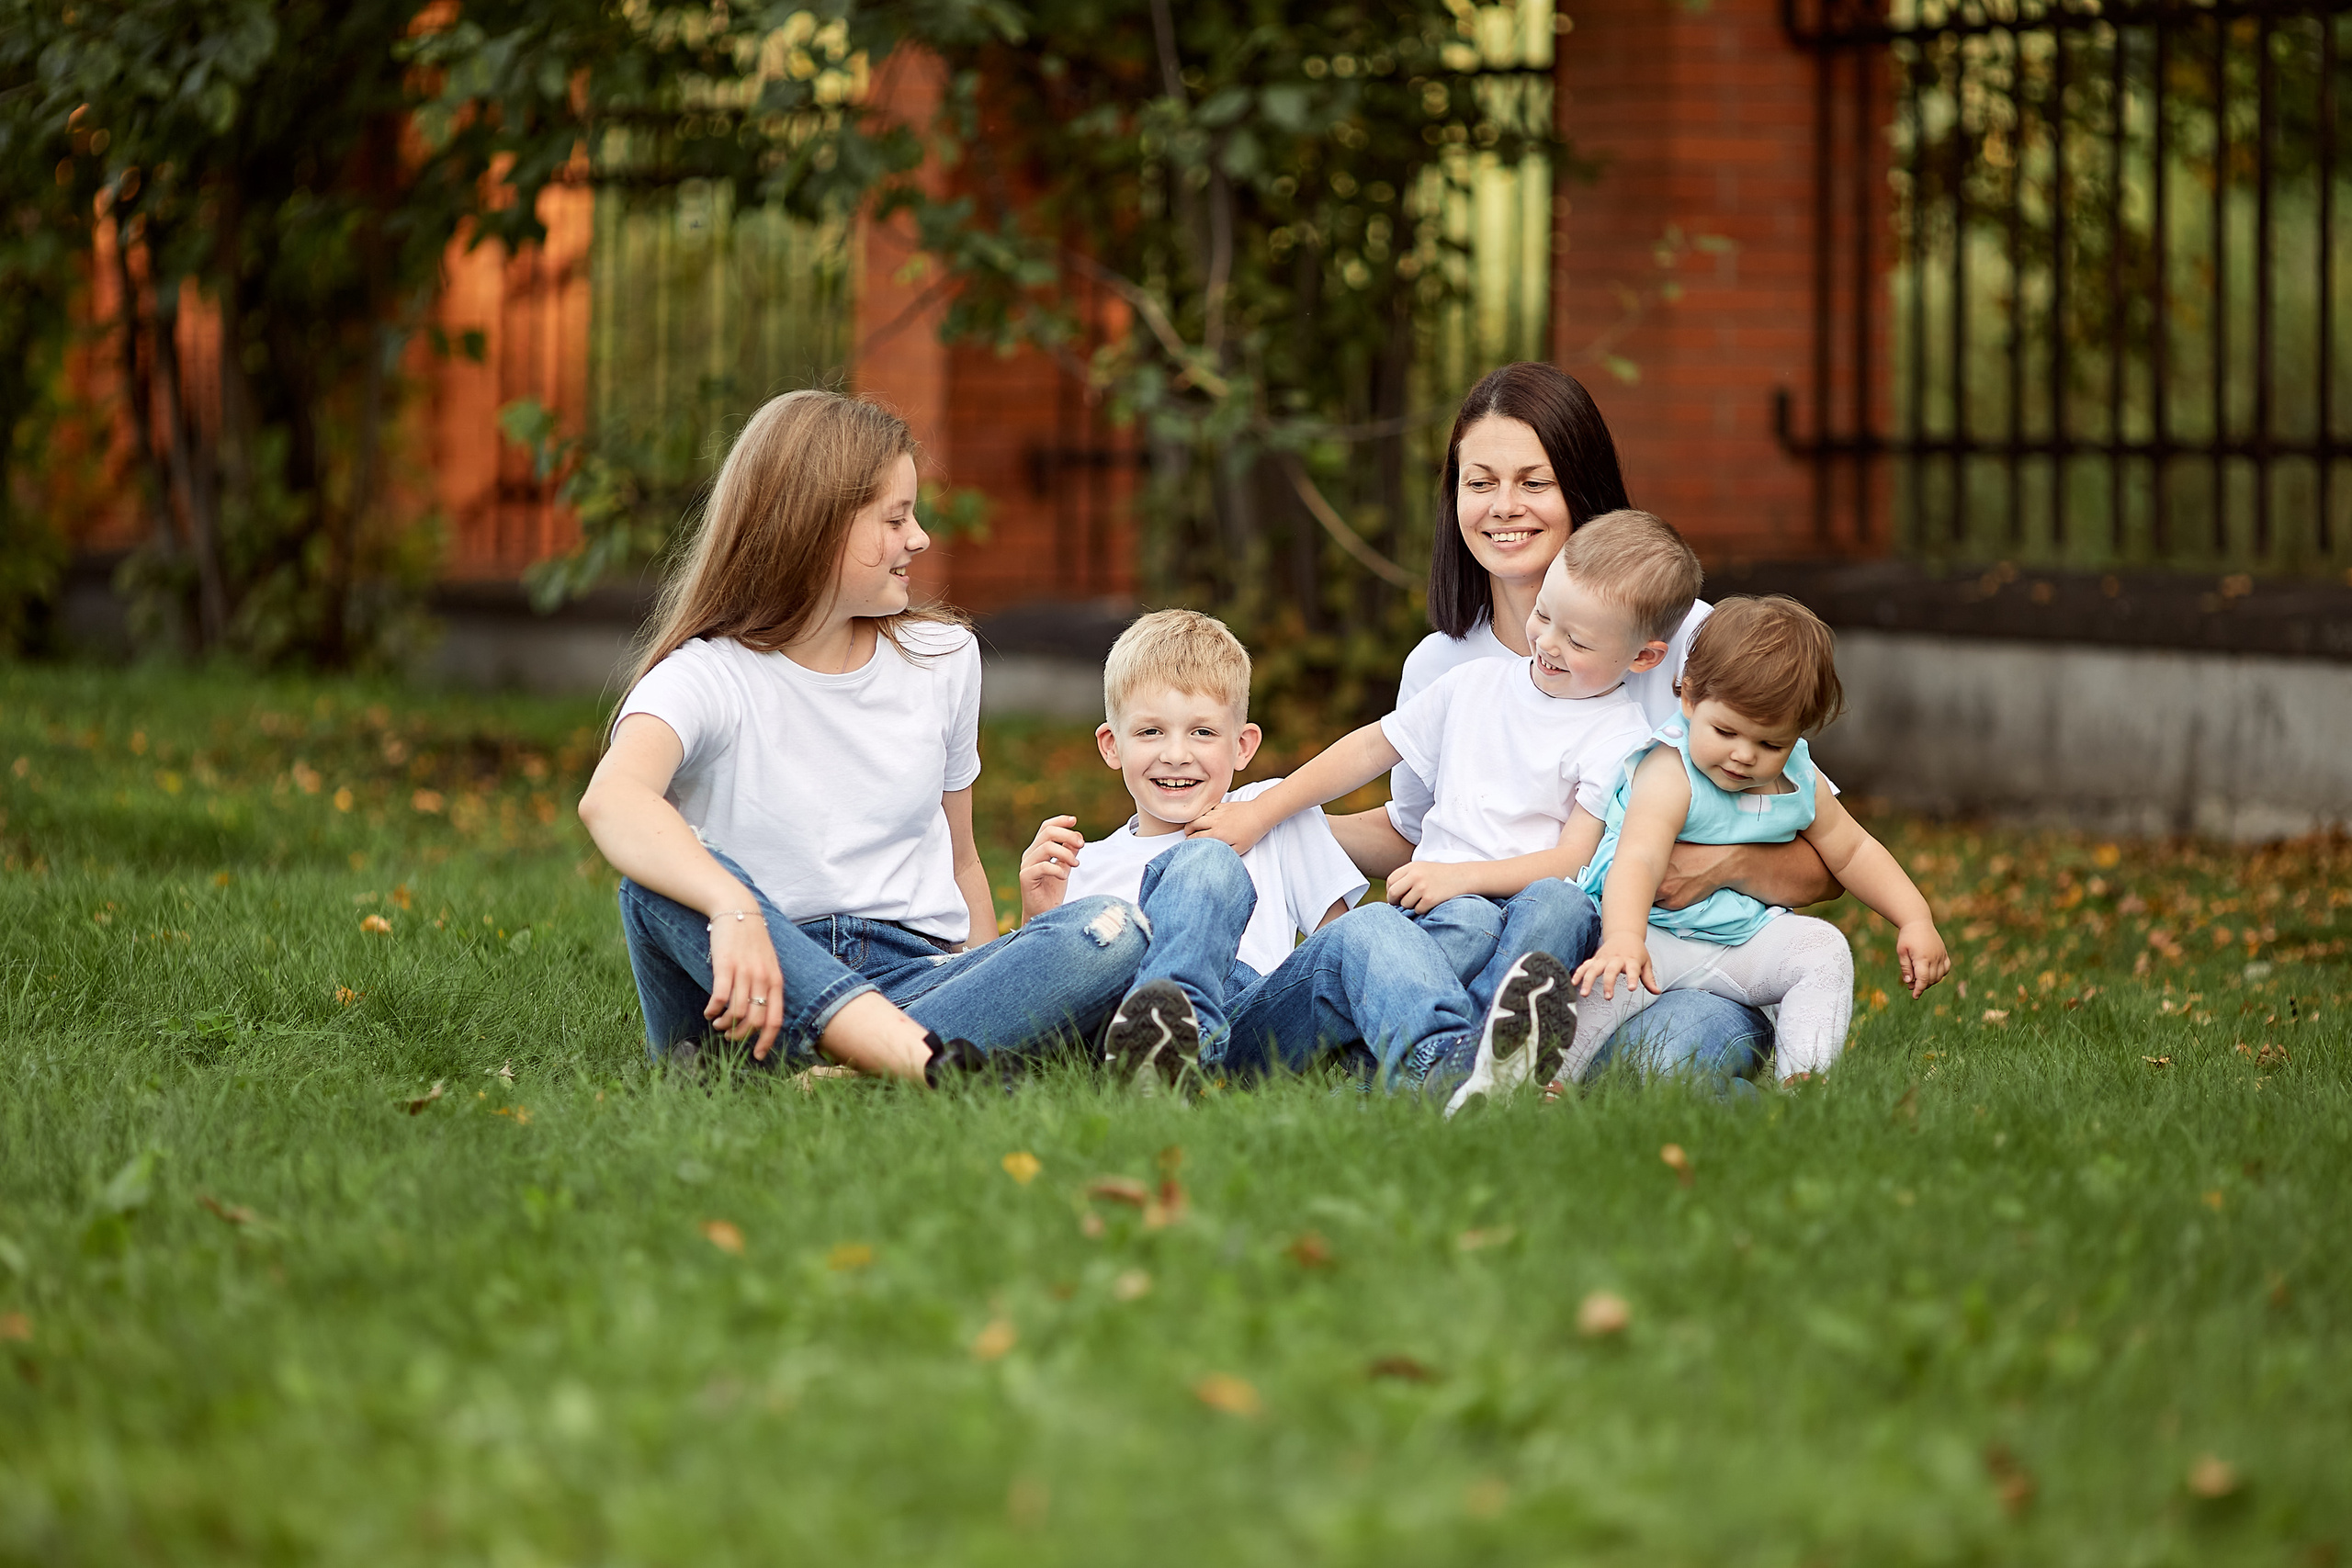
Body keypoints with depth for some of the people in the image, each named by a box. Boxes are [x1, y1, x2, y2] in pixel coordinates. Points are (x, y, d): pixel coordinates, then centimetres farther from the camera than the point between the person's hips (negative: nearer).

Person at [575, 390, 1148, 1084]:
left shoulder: (941, 658, 14)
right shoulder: (706, 675, -4)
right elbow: (611, 800, -26)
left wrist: (992, 993, 8)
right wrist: (733, 909, -44)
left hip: (912, 984, 4)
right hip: (764, 992, -3)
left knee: (1111, 932, -24)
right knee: (660, 876, -34)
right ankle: (915, 1056, -51)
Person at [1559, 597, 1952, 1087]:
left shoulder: (1799, 783, 2)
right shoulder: (1670, 775, -21)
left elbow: (1852, 852, 16)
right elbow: (1637, 861, -37)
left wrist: (1916, 920, 4)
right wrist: (1623, 938, -56)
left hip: (1747, 941, 6)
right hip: (1657, 933, -6)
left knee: (1824, 949, -15)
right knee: (1616, 975, -35)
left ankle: (1800, 1077, -25)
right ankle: (1547, 1078, -41)